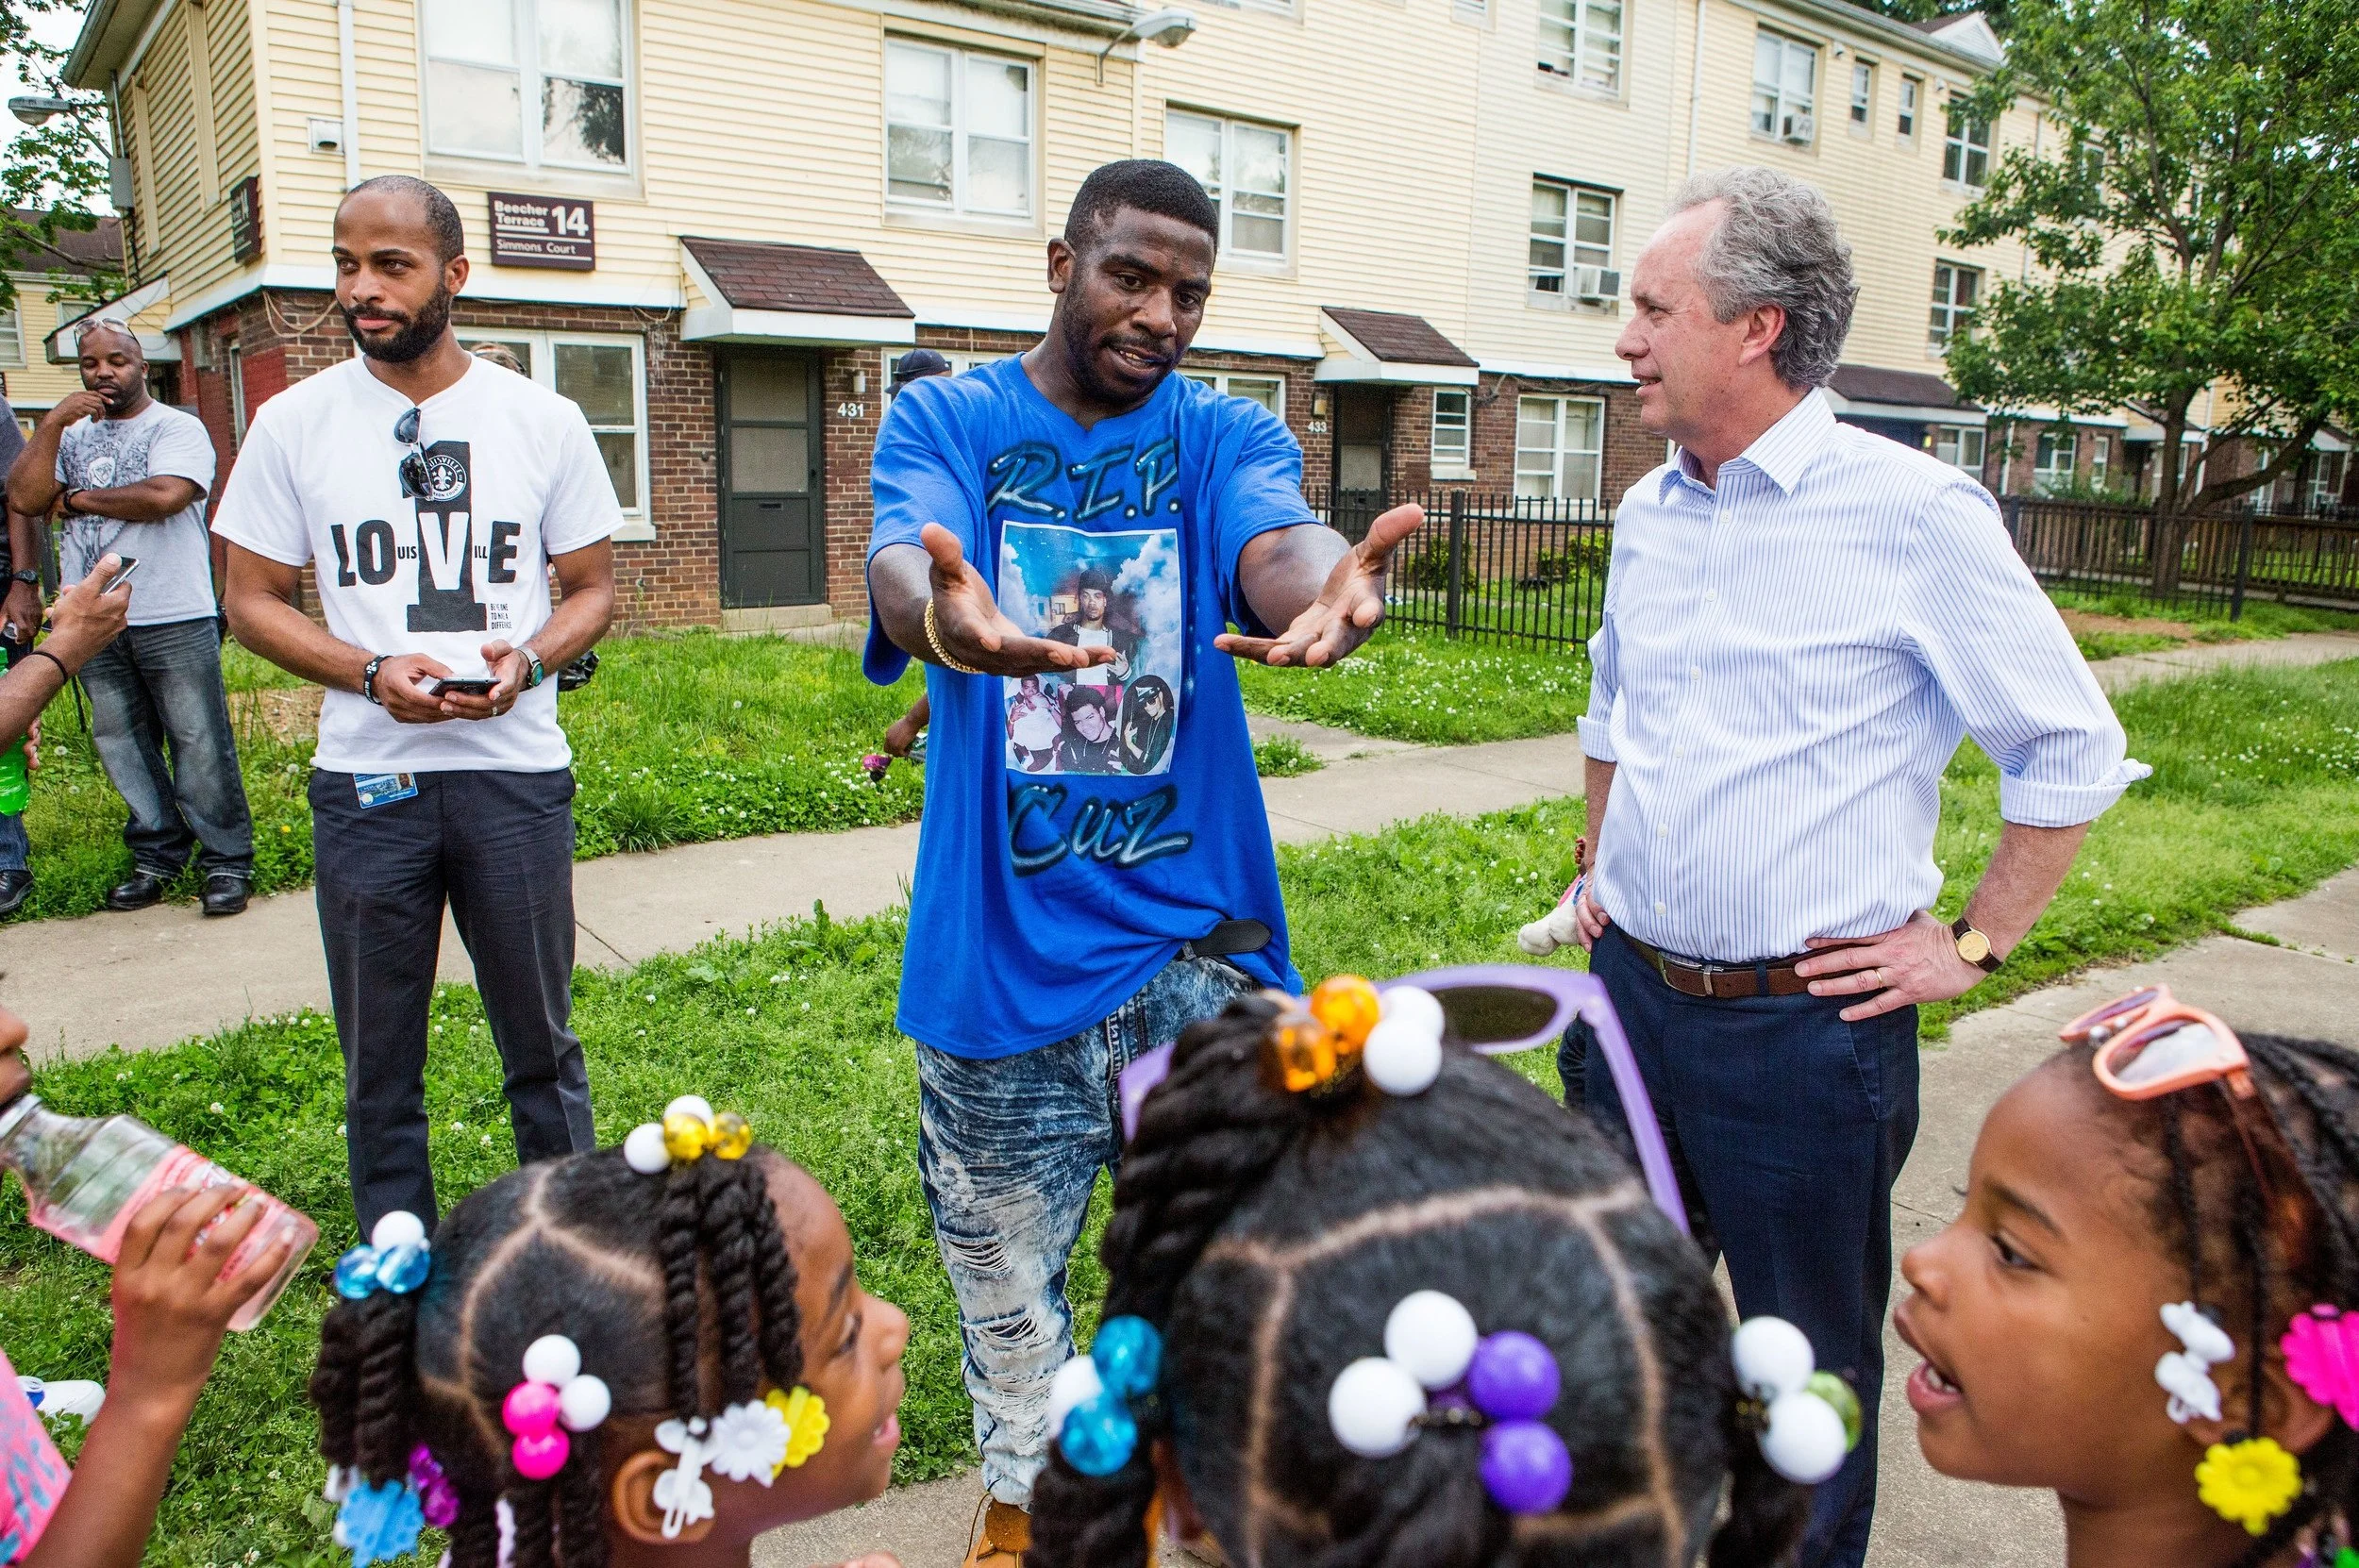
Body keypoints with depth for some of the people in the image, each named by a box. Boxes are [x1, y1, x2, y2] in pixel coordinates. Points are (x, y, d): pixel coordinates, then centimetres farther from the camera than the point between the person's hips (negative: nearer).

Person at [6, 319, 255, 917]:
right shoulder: (70, 434, 16)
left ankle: (227, 861, 4)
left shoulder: (178, 428, 0)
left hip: (174, 620, -5)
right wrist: (50, 425, -5)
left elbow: (164, 495, -17)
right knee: (121, 745, 9)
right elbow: (23, 499, 3)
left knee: (200, 745, -3)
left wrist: (77, 498, -4)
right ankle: (157, 857, 20)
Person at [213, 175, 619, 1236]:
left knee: (542, 1046, 11)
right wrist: (371, 671, -13)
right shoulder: (294, 423, 2)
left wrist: (529, 658, -13)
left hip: (518, 772, 0)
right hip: (365, 782, 1)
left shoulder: (543, 420, 2)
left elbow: (594, 585, 8)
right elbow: (252, 600, 5)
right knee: (379, 1065, 11)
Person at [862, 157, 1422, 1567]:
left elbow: (1278, 548, -22)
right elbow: (904, 565, -24)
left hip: (1195, 935, 1)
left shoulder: (1229, 435, 0)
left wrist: (1326, 589, -48)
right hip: (1000, 941, 0)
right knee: (1005, 1269, 18)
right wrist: (945, 615, -50)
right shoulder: (944, 418, -3)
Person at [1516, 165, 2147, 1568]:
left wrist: (1972, 947, -6)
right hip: (1630, 991, 6)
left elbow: (2075, 750, -6)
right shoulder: (1651, 516, 7)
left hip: (1805, 1022, -6)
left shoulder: (1914, 514, -13)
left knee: (1808, 1359, 12)